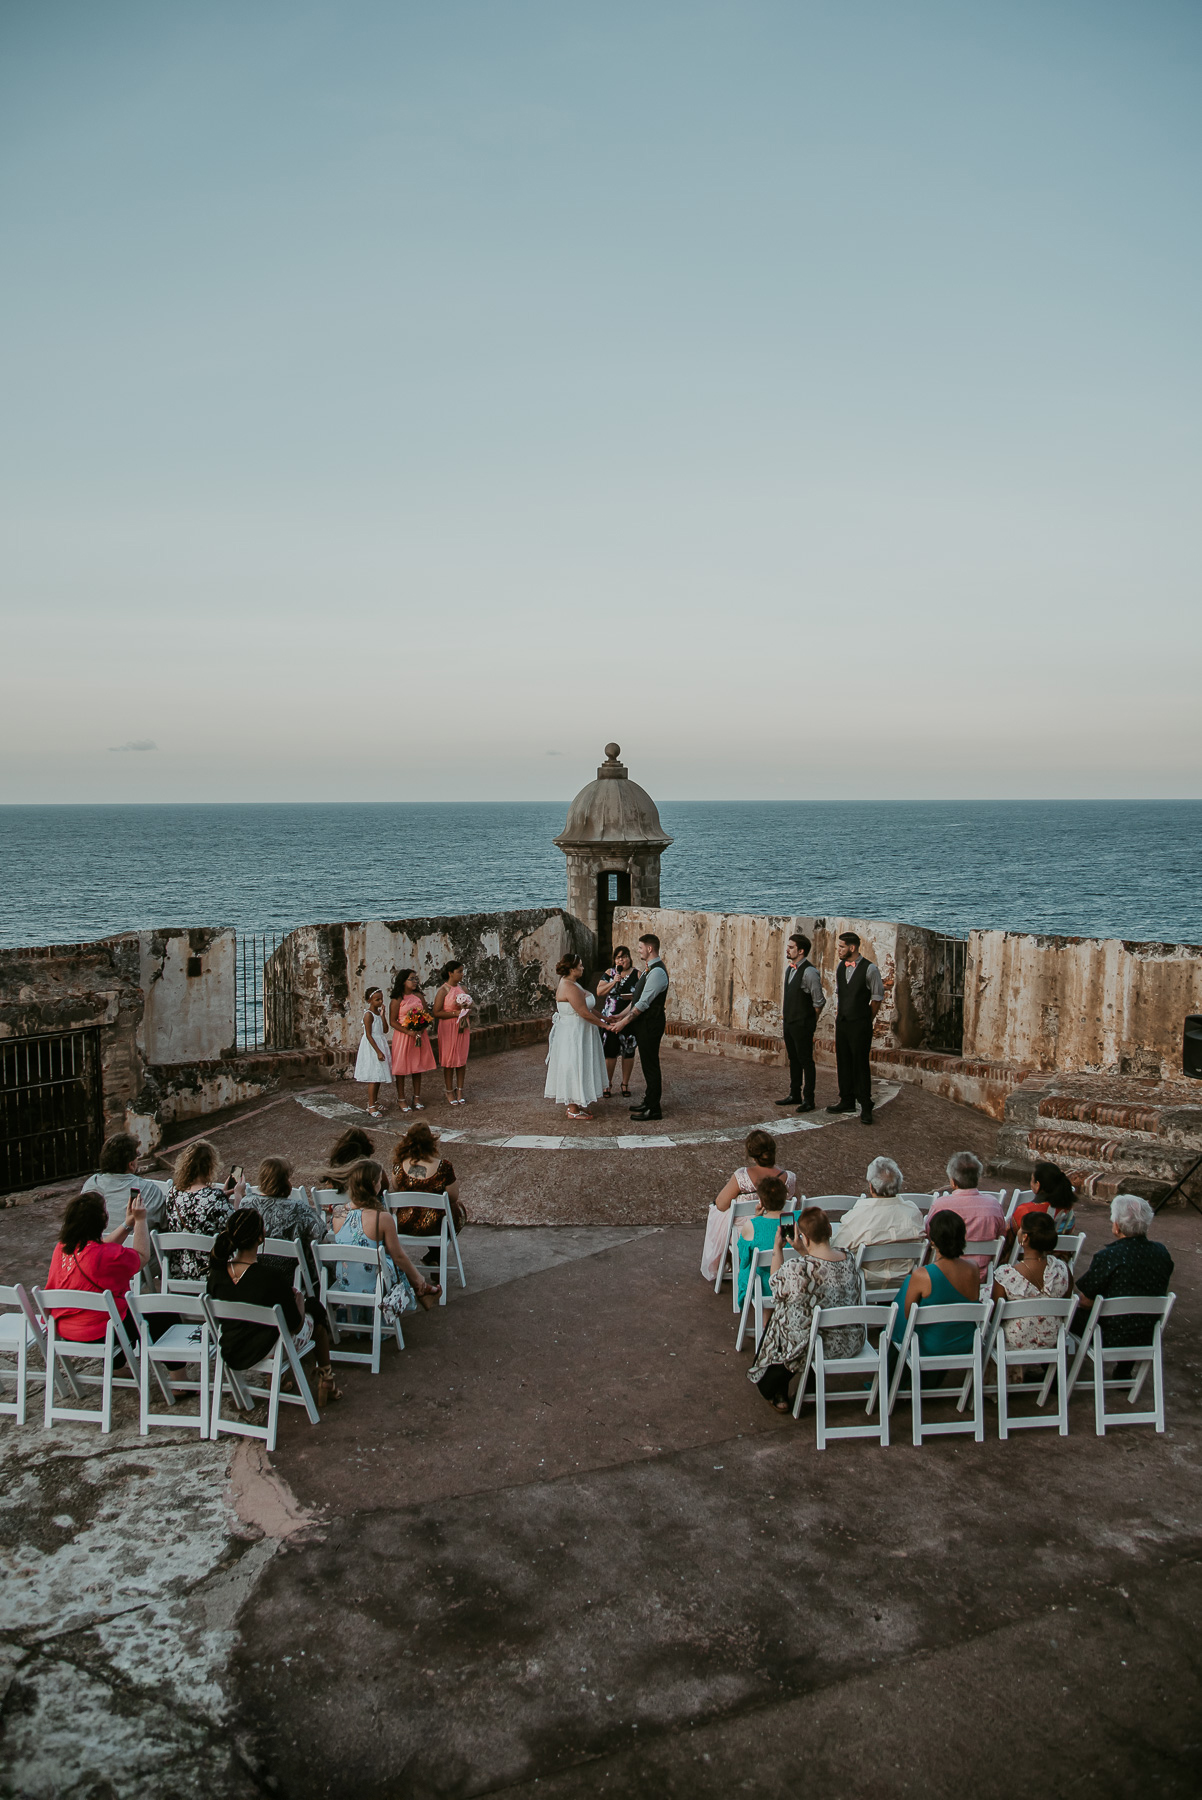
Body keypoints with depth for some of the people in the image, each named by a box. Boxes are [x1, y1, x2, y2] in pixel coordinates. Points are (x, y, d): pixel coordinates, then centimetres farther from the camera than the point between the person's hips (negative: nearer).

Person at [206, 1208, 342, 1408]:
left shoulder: (216, 1273, -13)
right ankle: (326, 1380, 35)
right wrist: (298, 1298, 7)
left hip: (231, 1355, 5)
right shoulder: (271, 1275, -27)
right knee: (315, 1307, 22)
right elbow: (296, 1326, -14)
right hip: (267, 1353, -5)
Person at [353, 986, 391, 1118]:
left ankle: (375, 1102, 27)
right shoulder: (369, 1014, -15)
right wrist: (378, 1051, -20)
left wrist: (382, 1015, -9)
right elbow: (368, 1035, -18)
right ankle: (371, 1107, -6)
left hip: (380, 1045, 8)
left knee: (378, 1077, 15)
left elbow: (385, 1030, 1)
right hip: (371, 1047, -8)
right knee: (373, 1078, -8)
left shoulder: (379, 1012, 9)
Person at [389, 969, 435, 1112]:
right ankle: (401, 1100, 11)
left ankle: (417, 1098, 20)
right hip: (402, 1036, -5)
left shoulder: (418, 996, 7)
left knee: (417, 1067, 10)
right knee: (401, 1068, 1)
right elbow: (392, 1021, -9)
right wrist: (408, 1032, -19)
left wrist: (423, 1028, -9)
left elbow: (428, 1014, 10)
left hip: (419, 1036, 5)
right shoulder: (397, 1000, -8)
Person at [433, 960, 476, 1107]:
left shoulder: (463, 988, 8)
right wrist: (455, 1013, -19)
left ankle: (459, 1091, 17)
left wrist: (467, 1011, -5)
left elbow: (472, 1006, 18)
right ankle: (449, 1093, 11)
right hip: (448, 1028, -6)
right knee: (449, 1061, 1)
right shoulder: (443, 990, -11)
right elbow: (437, 1012, -15)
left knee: (462, 1060, 8)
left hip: (462, 1027, 6)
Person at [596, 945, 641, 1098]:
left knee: (628, 1051, 6)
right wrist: (613, 982, -11)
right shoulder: (609, 973, 7)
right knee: (609, 1052, -1)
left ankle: (625, 1084, 20)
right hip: (610, 1018, 0)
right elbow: (599, 992, 0)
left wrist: (634, 997, -17)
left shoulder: (636, 974, 3)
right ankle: (608, 1084, 13)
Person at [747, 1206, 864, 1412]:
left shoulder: (797, 1269, -29)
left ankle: (775, 1394, 42)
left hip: (813, 1346, -5)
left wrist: (777, 1248, 5)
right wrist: (801, 1251, 11)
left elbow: (775, 1283, -6)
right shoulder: (849, 1260, -12)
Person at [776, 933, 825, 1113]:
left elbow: (819, 1002, -12)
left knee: (806, 1060, -1)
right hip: (788, 1023, 9)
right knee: (793, 1059, 17)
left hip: (802, 1024, -8)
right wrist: (783, 1018, 16)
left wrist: (809, 1022, -2)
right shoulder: (789, 970, 10)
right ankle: (794, 1095, 27)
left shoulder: (809, 972, -17)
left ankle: (808, 1099, 6)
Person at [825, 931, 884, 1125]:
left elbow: (878, 997, -3)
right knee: (843, 1063, 11)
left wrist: (867, 1020, 3)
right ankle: (846, 1101, 21)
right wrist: (839, 1016, 14)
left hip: (860, 1024, -6)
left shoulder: (869, 969, -11)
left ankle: (866, 1107, 2)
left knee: (861, 1064, -4)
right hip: (842, 1022, 6)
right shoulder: (840, 967, 8)